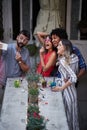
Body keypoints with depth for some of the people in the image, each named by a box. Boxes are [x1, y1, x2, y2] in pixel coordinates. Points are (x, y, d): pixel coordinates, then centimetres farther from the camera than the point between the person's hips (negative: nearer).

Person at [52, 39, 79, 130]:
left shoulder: (63, 60, -21)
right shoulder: (74, 57, 2)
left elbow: (73, 78, -28)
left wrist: (61, 88, -18)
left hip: (67, 90, -7)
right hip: (72, 89, 8)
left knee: (67, 114, 8)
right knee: (72, 113, 20)